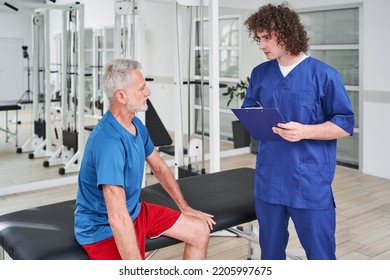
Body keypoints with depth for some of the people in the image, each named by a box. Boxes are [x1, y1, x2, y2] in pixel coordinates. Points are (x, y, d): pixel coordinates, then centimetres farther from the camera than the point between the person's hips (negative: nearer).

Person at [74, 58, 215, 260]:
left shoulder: (136, 125, 0)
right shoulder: (108, 142, -31)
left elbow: (159, 168, 16)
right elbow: (117, 218, -35)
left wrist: (185, 207, 19)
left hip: (134, 211, 9)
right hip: (103, 227, -9)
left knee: (200, 231, 8)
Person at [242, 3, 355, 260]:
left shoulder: (324, 75, -8)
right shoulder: (260, 73, 7)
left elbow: (345, 125, -7)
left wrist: (305, 131, -21)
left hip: (311, 183, -4)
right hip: (269, 179, 5)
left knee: (320, 253, 6)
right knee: (270, 248, 19)